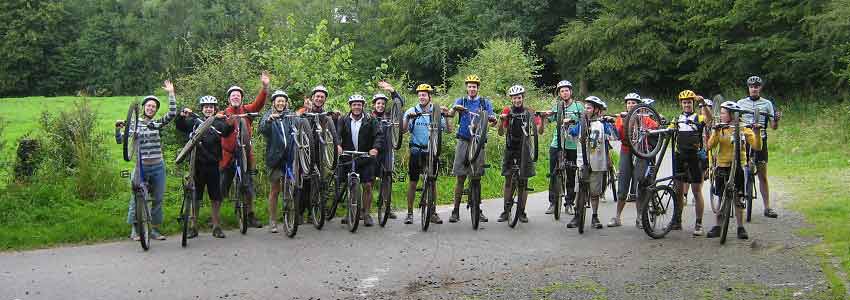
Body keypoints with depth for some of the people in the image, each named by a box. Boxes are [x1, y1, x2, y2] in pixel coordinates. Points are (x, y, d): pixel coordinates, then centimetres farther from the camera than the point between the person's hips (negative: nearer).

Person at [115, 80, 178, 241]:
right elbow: (121, 140, 0)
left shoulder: (158, 123, 7)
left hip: (158, 167, 2)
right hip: (141, 166, -2)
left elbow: (172, 113, -7)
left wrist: (171, 93, -9)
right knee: (136, 198, -3)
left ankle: (155, 229, 16)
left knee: (158, 199, 6)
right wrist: (118, 129, -19)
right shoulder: (135, 124, 5)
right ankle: (134, 229, 8)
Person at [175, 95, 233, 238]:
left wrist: (226, 119, -30)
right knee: (195, 197, 5)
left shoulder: (219, 122, 7)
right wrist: (182, 115, -22)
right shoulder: (195, 121, 8)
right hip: (197, 164, 0)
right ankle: (193, 227, 13)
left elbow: (227, 131, -11)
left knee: (216, 198, 4)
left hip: (213, 165, 0)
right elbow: (180, 126, -4)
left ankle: (216, 227, 13)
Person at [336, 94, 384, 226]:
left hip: (365, 158, -1)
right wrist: (338, 145, -29)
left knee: (367, 185, -4)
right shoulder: (343, 120, 4)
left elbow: (379, 135, -7)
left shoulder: (370, 120, 1)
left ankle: (366, 214, 7)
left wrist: (375, 147, -26)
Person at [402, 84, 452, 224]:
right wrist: (408, 117, -26)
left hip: (431, 151, 1)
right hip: (416, 150, -1)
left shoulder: (437, 112, 3)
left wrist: (446, 116, -16)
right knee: (413, 181, 1)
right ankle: (409, 213, 8)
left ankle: (433, 212, 14)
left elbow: (448, 130, -1)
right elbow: (403, 130, -10)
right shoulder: (412, 111, -1)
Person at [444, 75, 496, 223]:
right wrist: (454, 109, -32)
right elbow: (450, 114, -9)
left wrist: (492, 119, -26)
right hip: (463, 142, 0)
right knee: (460, 177, -2)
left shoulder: (485, 102, 9)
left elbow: (493, 119, -2)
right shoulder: (460, 101, 9)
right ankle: (456, 211, 1)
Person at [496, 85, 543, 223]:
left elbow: (540, 131, -7)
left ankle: (521, 211, 10)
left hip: (524, 149, 0)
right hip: (510, 148, 1)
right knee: (508, 180, 0)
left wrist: (542, 119, -23)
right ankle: (506, 211, 7)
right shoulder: (507, 111, 1)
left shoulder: (529, 112, 0)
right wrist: (502, 120, -21)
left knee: (523, 181, 2)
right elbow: (501, 133, -4)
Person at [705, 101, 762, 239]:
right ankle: (717, 227, 15)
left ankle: (741, 228, 11)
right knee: (721, 198, 8)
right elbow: (710, 146, -10)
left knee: (737, 198, 2)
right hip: (722, 166, 2)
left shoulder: (743, 129, -3)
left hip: (738, 167, -2)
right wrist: (716, 132, -21)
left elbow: (757, 147, -9)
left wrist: (756, 133, -22)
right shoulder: (720, 129, 3)